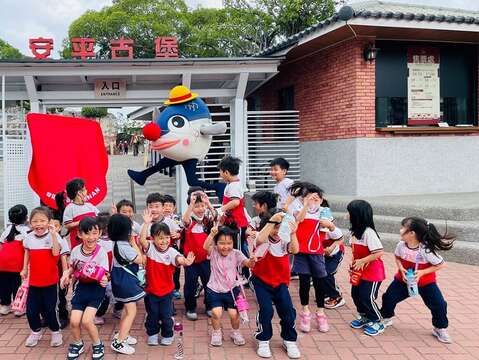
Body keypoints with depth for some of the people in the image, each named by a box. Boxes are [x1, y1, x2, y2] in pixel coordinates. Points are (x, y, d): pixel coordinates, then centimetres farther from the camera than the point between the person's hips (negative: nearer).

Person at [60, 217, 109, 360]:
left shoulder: (101, 252, -18)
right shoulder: (76, 250, -6)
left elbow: (104, 274, -18)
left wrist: (104, 280, -40)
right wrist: (67, 274, -9)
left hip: (96, 288, -4)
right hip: (81, 286, 4)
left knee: (87, 320, -15)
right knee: (74, 321, -2)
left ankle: (97, 345, 13)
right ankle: (77, 344, 29)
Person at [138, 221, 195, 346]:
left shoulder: (171, 252, -15)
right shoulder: (150, 248, -11)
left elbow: (179, 259, -35)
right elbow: (142, 240, -30)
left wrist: (186, 262, -59)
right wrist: (146, 223, -40)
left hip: (166, 291, -1)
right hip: (151, 290, 1)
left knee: (166, 316, 10)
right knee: (152, 315, 16)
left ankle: (167, 335, 32)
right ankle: (152, 334, 37)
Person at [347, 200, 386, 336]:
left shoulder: (368, 232, -24)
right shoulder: (355, 232, 3)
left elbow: (379, 252, -28)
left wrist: (362, 261, -24)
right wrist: (353, 263, -1)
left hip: (372, 272, -8)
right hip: (360, 271, 8)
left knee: (367, 297, -2)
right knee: (356, 294, 13)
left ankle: (376, 322, 17)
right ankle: (364, 317, 32)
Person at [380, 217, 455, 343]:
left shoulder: (426, 250, -30)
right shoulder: (401, 245, -18)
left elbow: (441, 264, -19)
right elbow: (397, 257, 3)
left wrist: (422, 272, -27)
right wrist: (401, 269, -16)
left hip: (426, 282, -3)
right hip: (404, 279, 3)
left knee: (439, 305, -9)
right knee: (388, 298, 0)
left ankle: (440, 329, 15)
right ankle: (386, 319, 27)